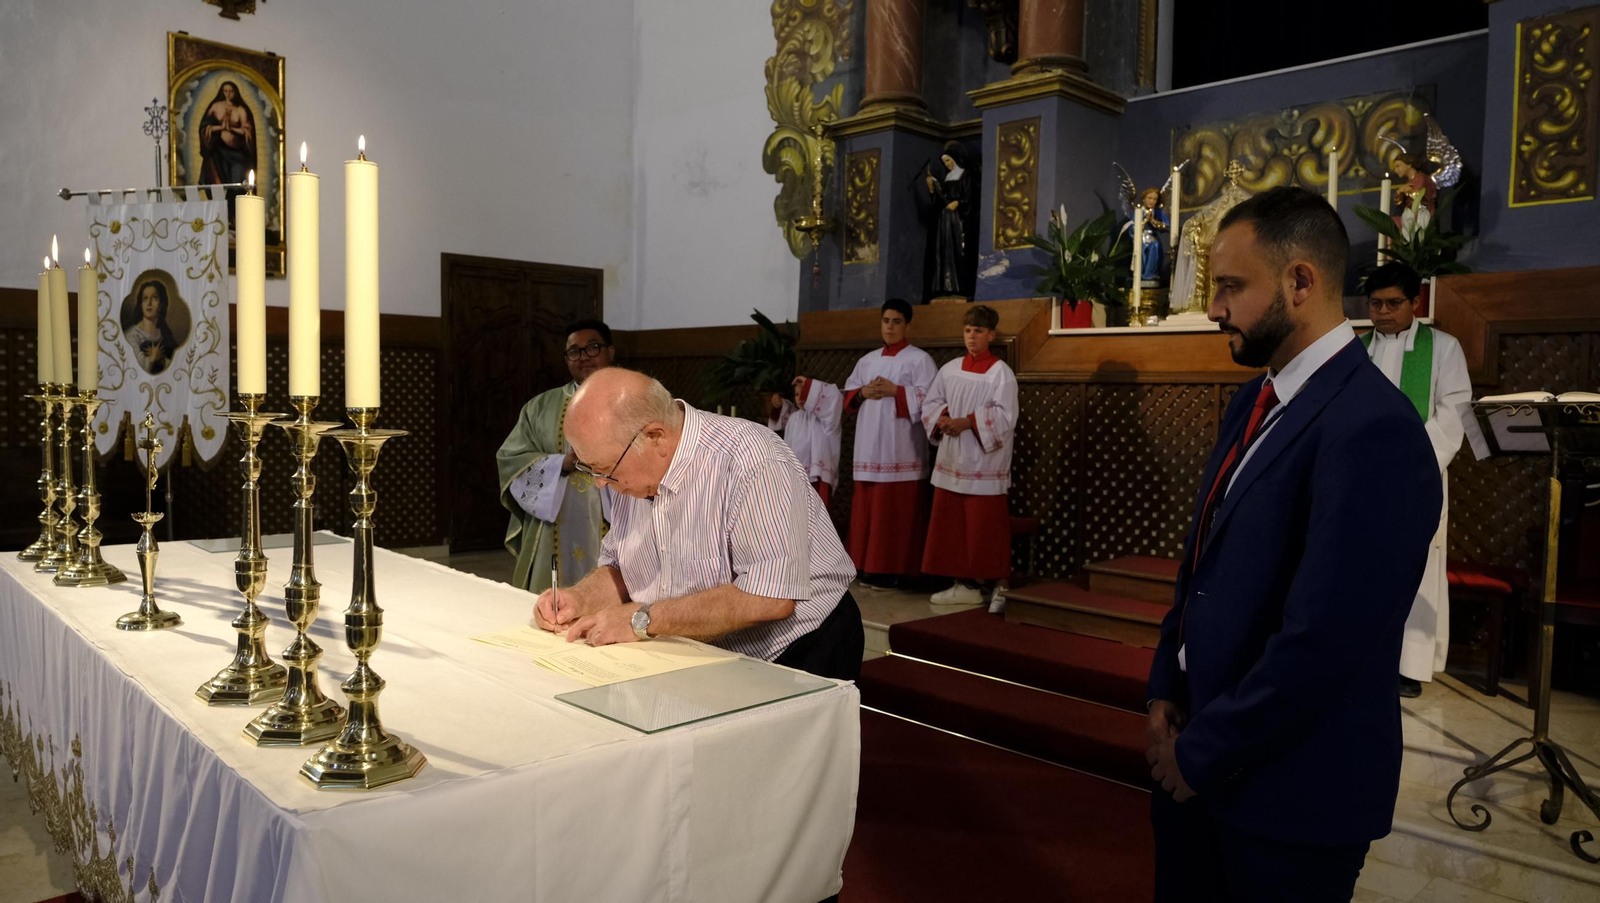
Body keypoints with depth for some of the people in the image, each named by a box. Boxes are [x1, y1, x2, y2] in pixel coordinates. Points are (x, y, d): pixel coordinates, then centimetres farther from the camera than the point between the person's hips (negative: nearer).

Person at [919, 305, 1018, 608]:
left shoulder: (1001, 372, -6)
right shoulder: (949, 369, 10)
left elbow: (1004, 416, -14)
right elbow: (930, 404, 12)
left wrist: (968, 422, -20)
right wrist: (942, 419, -8)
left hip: (984, 464, -6)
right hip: (951, 460, 6)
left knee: (984, 528, -4)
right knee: (952, 524, 8)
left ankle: (998, 586, 5)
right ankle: (965, 585, 17)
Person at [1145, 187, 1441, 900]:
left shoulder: (1371, 428, -23)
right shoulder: (1253, 403, 5)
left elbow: (1322, 643, -26)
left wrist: (1203, 754, -15)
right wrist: (1165, 692, 3)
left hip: (1288, 789, -7)